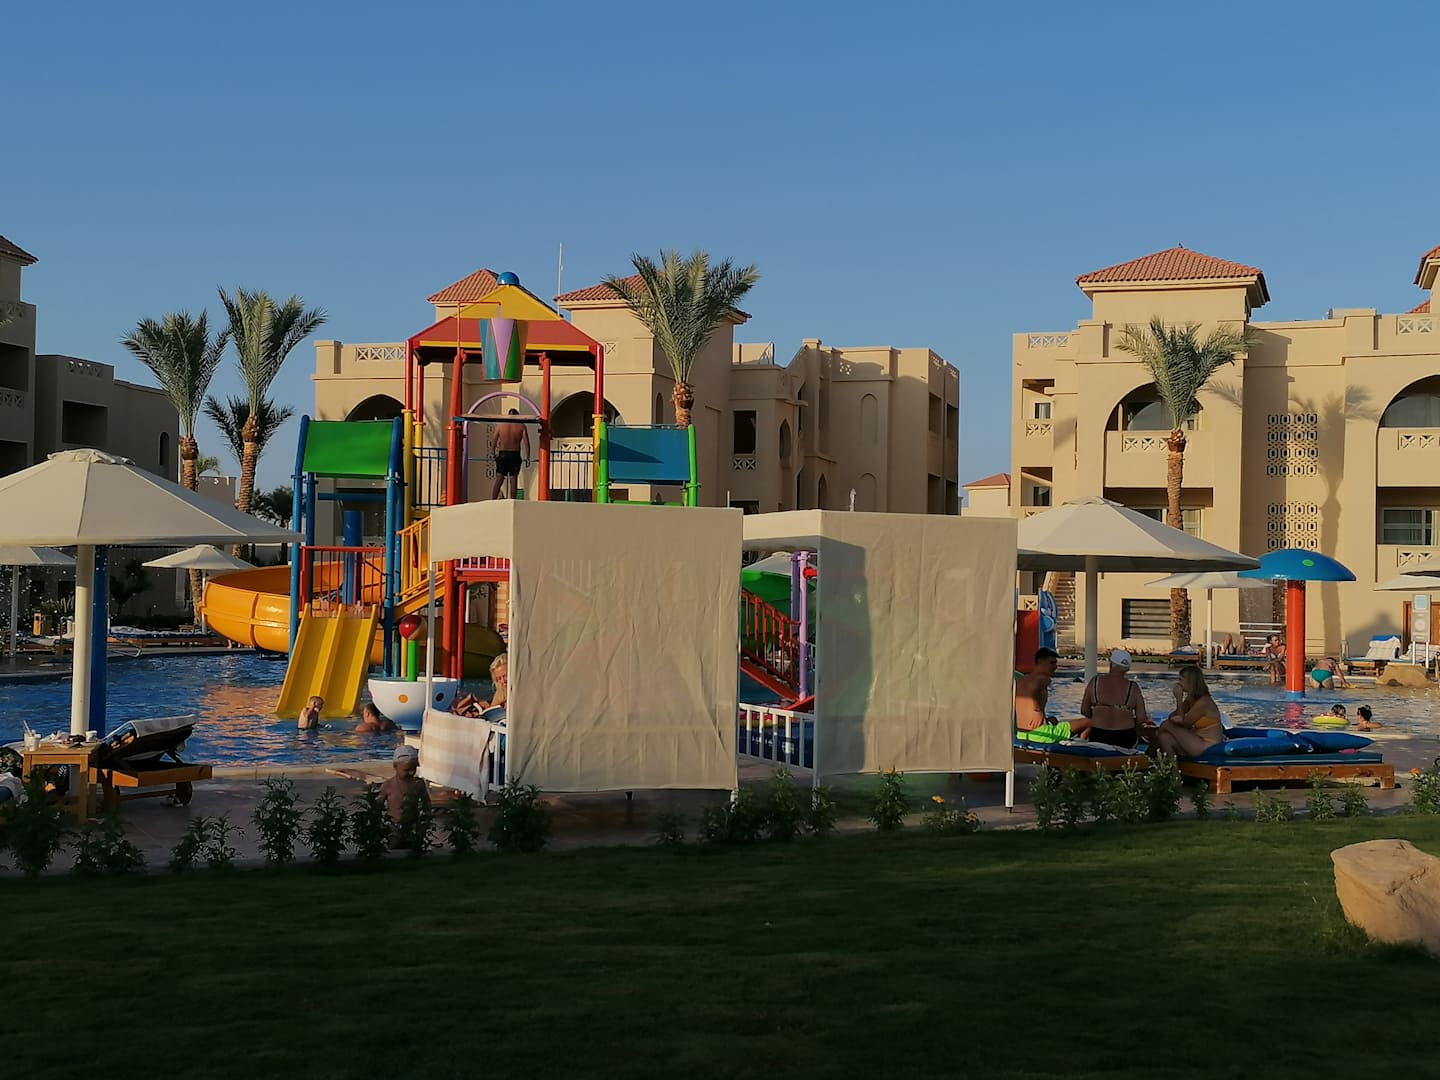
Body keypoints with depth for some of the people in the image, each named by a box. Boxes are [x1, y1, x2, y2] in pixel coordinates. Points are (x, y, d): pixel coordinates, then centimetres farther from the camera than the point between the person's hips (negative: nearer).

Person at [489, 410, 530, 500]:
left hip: (502, 455, 1)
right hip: (515, 455, -1)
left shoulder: (500, 425, 3)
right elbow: (526, 443, -4)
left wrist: (493, 453, 17)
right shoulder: (521, 426, 1)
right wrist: (527, 457, 1)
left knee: (498, 480, 2)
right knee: (514, 480, 5)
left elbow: (493, 441, 5)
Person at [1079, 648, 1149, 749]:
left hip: (1098, 737, 1)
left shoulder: (1095, 681, 1)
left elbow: (1084, 711, 5)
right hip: (1124, 737, -1)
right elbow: (1141, 718, -2)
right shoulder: (1133, 687, -1)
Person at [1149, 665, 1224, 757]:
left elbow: (1183, 723, -13)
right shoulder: (1190, 699, 8)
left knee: (1167, 725, -12)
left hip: (1207, 748, -9)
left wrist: (1179, 699, -14)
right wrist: (1174, 718, -15)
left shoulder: (1203, 702, -20)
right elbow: (1173, 716, 10)